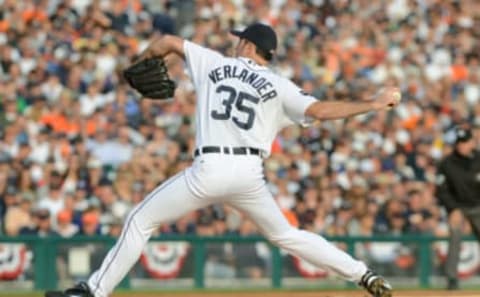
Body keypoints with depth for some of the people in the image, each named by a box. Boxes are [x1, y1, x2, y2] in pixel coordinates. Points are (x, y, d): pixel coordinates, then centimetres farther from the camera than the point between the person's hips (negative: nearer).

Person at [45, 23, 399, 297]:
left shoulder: (214, 63, 11)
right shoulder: (278, 86, 8)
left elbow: (168, 41, 13)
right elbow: (319, 110, -4)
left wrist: (141, 62, 33)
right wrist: (374, 104, 2)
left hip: (208, 170, -2)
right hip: (249, 173, 2)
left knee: (141, 220, 11)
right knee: (285, 235, 20)